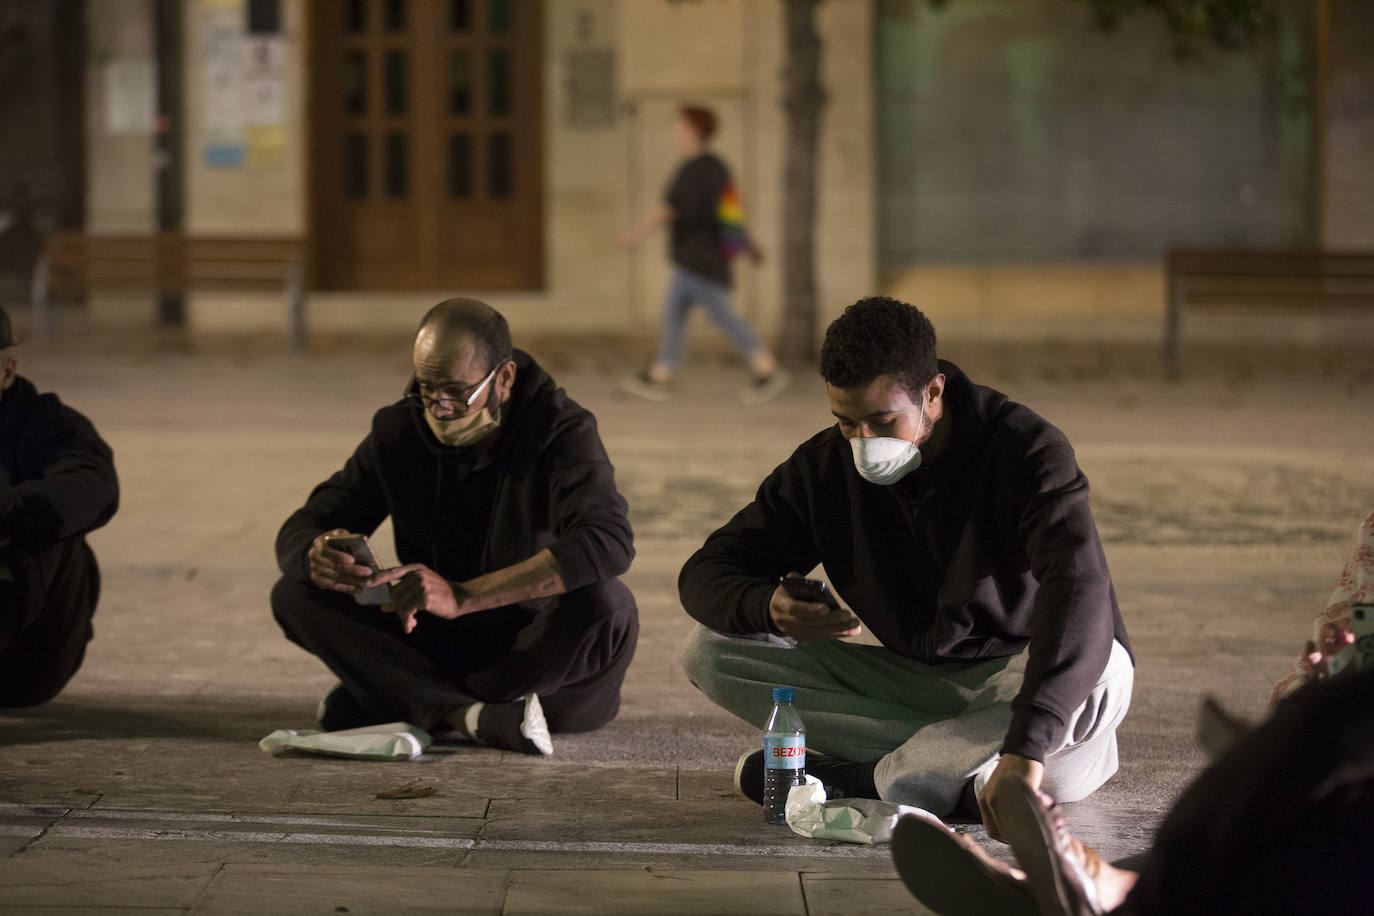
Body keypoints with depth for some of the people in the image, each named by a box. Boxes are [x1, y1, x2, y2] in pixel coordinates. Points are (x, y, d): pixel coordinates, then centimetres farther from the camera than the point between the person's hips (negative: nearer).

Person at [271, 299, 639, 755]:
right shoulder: (399, 430, -2)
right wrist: (318, 557, -30)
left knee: (606, 605, -37)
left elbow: (609, 542, -36)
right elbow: (299, 531, -1)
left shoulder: (562, 431, -17)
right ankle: (474, 716, -30)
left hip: (542, 654, -4)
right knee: (295, 595, -14)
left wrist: (461, 596, -44)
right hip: (440, 646, 4)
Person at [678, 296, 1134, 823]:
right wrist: (769, 608, -30)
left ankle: (864, 777, -29)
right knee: (709, 651, -14)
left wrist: (1024, 749, -53)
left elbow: (1080, 591, -39)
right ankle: (966, 767, -24)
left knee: (1100, 675, -41)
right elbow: (706, 574, -2)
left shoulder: (1025, 450, -22)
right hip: (912, 679, 5)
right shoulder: (824, 465, -6)